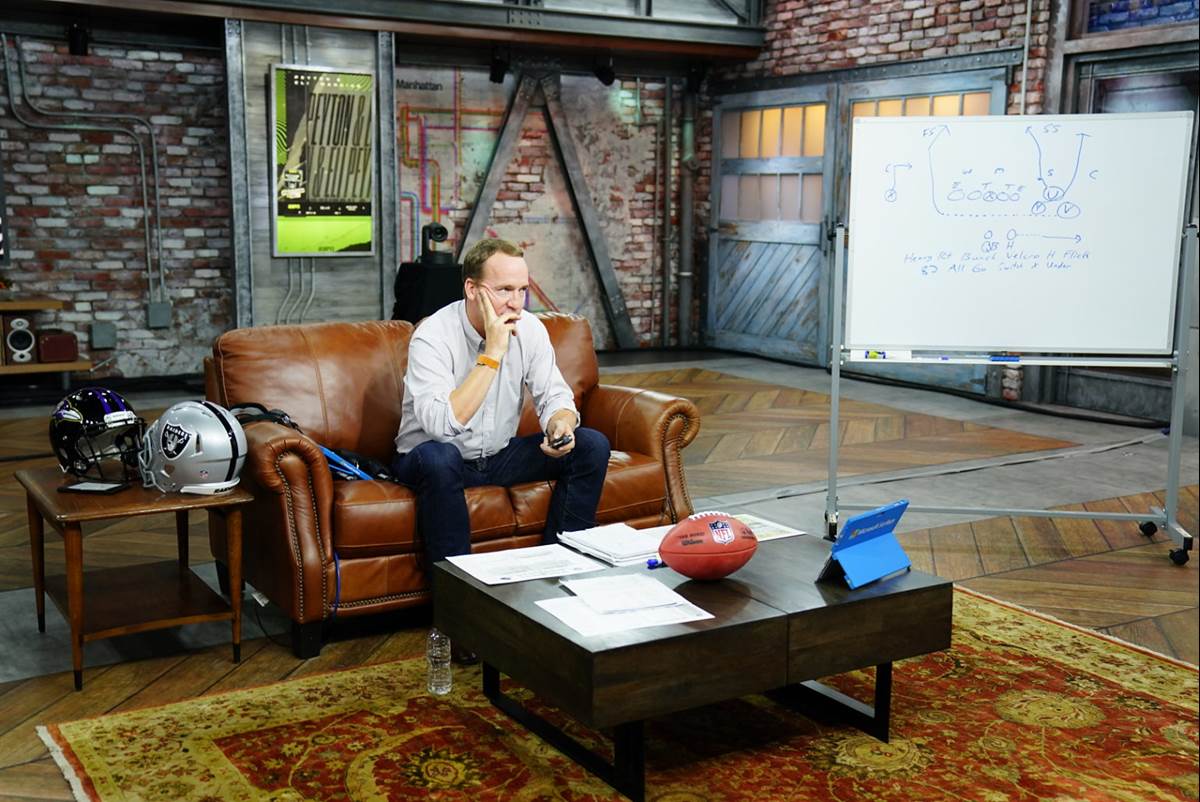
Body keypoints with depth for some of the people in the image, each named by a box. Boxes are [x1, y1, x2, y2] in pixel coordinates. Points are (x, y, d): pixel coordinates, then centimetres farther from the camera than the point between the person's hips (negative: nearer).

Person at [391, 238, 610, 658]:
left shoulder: (529, 329, -6)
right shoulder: (432, 337, -23)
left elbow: (555, 396, -2)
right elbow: (443, 425, -35)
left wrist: (561, 425, -28)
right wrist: (492, 353, -32)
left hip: (500, 455, 6)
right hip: (435, 460, -5)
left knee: (591, 445, -11)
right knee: (438, 457, -40)